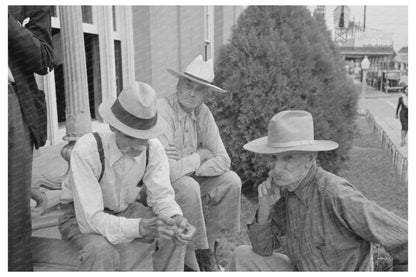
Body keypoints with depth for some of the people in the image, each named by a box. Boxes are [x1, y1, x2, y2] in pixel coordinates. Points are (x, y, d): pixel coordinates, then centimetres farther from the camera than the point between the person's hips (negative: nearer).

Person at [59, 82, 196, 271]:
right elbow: (91, 219, -37)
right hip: (82, 217, -4)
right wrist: (141, 227, -50)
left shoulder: (153, 148, -20)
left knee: (174, 235, -16)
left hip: (126, 210, 4)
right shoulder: (87, 149, -34)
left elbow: (162, 196, -14)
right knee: (102, 251, -34)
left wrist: (176, 219, -36)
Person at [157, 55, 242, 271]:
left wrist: (193, 169, -20)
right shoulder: (161, 110, -23)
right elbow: (166, 169, -30)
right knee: (188, 186, -33)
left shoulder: (203, 113, -3)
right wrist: (200, 156, -16)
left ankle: (206, 247, 3)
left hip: (189, 181, 6)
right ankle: (195, 255, -11)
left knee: (231, 181, -10)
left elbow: (223, 160, -6)